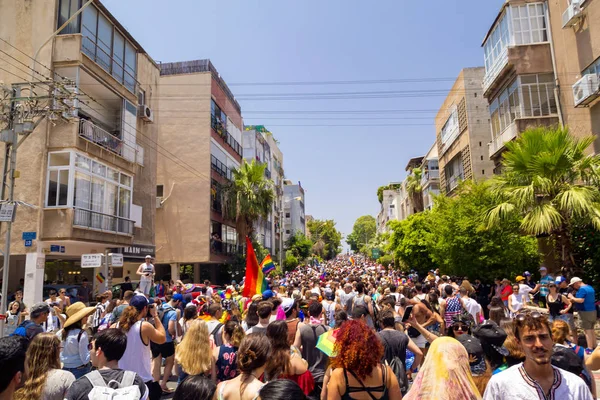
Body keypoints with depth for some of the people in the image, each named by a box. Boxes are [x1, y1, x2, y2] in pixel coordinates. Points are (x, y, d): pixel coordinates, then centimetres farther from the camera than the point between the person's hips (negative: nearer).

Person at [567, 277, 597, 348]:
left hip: (585, 312, -9)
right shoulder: (590, 287, 14)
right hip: (593, 311, 10)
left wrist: (572, 298, -11)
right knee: (592, 329, 18)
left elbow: (581, 300, -26)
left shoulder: (582, 289, -17)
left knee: (587, 330, -4)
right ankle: (594, 346, 25)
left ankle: (590, 348, -1)